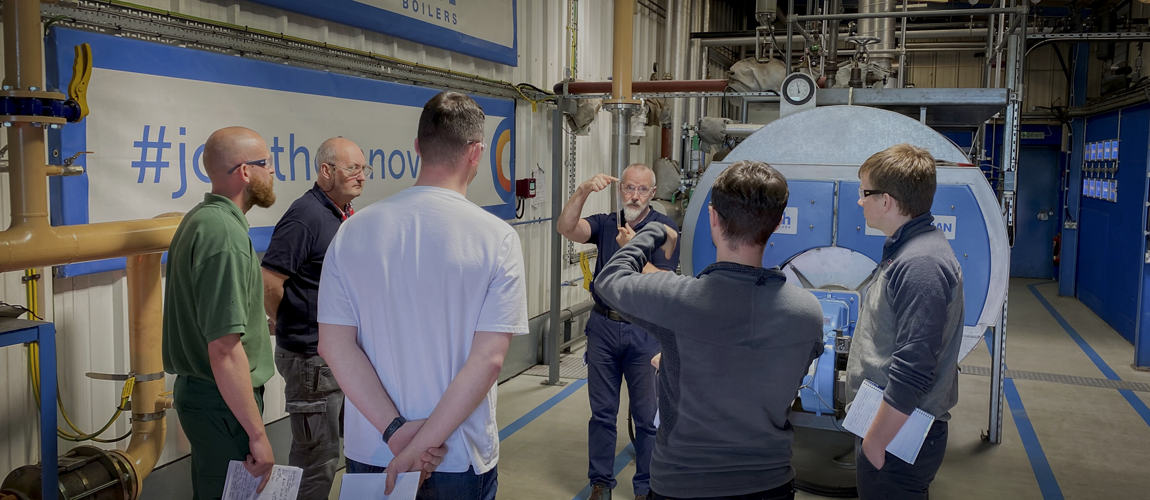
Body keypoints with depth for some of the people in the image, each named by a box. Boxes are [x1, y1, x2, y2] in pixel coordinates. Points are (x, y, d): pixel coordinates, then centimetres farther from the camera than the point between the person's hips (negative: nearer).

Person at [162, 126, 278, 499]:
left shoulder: (198, 219, 10)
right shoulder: (225, 234, -22)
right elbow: (225, 349, -27)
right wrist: (258, 435, -24)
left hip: (196, 388, 10)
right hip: (223, 402, -10)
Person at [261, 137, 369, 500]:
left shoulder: (347, 214, 10)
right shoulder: (306, 216, -18)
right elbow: (269, 282, -22)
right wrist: (286, 326, -6)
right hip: (313, 359, -9)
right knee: (318, 457, 2)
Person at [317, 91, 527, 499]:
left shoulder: (353, 231, -5)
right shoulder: (497, 238, -13)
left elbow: (334, 344, -8)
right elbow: (489, 359, -18)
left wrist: (396, 431, -9)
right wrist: (423, 446, -14)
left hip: (370, 453, 3)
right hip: (459, 462, -2)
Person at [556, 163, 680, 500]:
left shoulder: (665, 229, -3)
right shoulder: (605, 224, 4)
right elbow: (566, 228, -15)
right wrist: (582, 191, -30)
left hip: (644, 332, -2)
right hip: (603, 327, 3)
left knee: (647, 417, 4)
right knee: (602, 412, 11)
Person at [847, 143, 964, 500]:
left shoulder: (921, 264, -23)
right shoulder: (906, 249, 10)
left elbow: (912, 372, -28)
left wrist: (875, 442, -21)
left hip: (899, 438, -10)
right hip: (886, 424, 10)